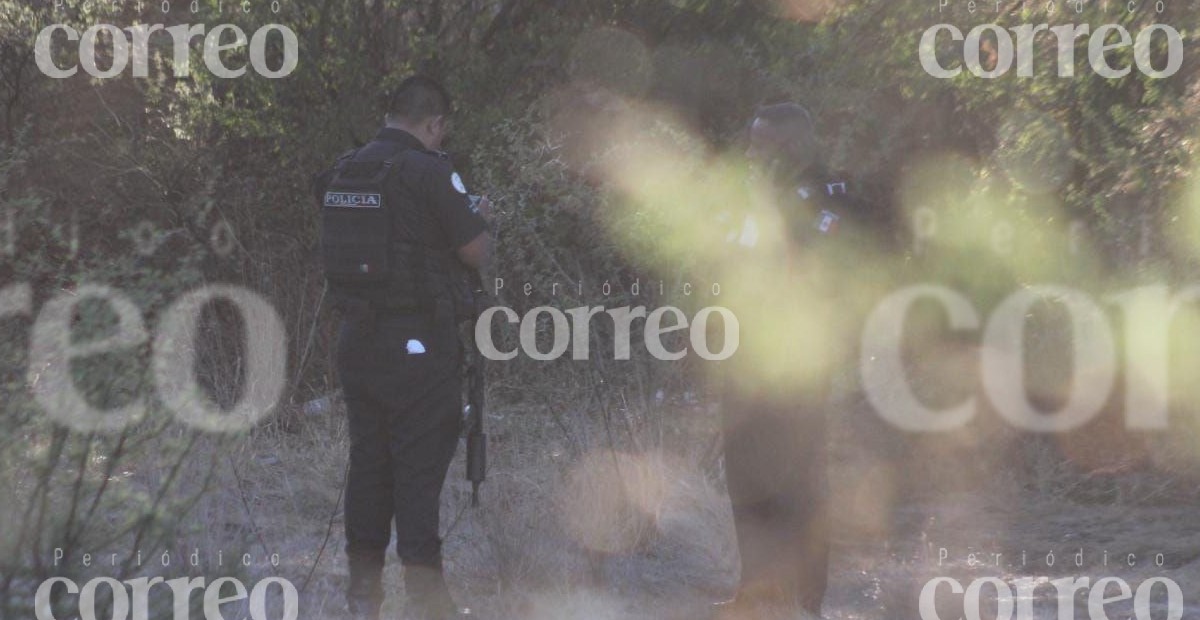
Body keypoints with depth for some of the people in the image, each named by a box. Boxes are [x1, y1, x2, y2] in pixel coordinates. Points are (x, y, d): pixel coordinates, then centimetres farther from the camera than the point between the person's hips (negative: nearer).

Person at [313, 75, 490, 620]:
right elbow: (475, 254, -8)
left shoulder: (341, 175, 8)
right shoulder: (427, 172, -12)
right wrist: (478, 220, 14)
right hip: (419, 341, -6)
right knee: (419, 466, -5)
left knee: (368, 462, 11)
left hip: (356, 337, 6)